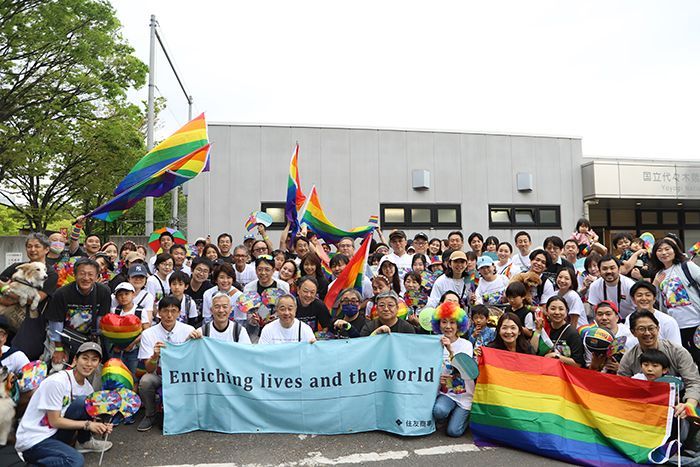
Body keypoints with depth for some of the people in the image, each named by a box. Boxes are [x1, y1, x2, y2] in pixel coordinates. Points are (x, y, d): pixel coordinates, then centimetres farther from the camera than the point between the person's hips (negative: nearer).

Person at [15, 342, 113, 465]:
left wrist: (100, 427, -14)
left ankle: (84, 442, 5)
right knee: (76, 461, -28)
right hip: (32, 441, -7)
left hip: (55, 433, 7)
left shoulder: (87, 387, 2)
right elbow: (54, 421, -18)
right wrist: (87, 424, -18)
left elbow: (88, 418, 5)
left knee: (83, 402, -15)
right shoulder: (57, 382, -22)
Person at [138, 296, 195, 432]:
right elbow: (149, 369, -14)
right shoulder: (148, 334, -7)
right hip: (159, 375, 0)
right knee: (145, 381, -29)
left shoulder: (188, 330, -6)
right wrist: (155, 355, -34)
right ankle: (149, 416, -1)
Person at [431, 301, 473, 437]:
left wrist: (450, 350, -36)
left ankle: (464, 414, 18)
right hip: (444, 392, 2)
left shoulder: (466, 345, -7)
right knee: (439, 411, -30)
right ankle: (452, 413, 6)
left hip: (464, 394, -1)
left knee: (453, 431, -13)